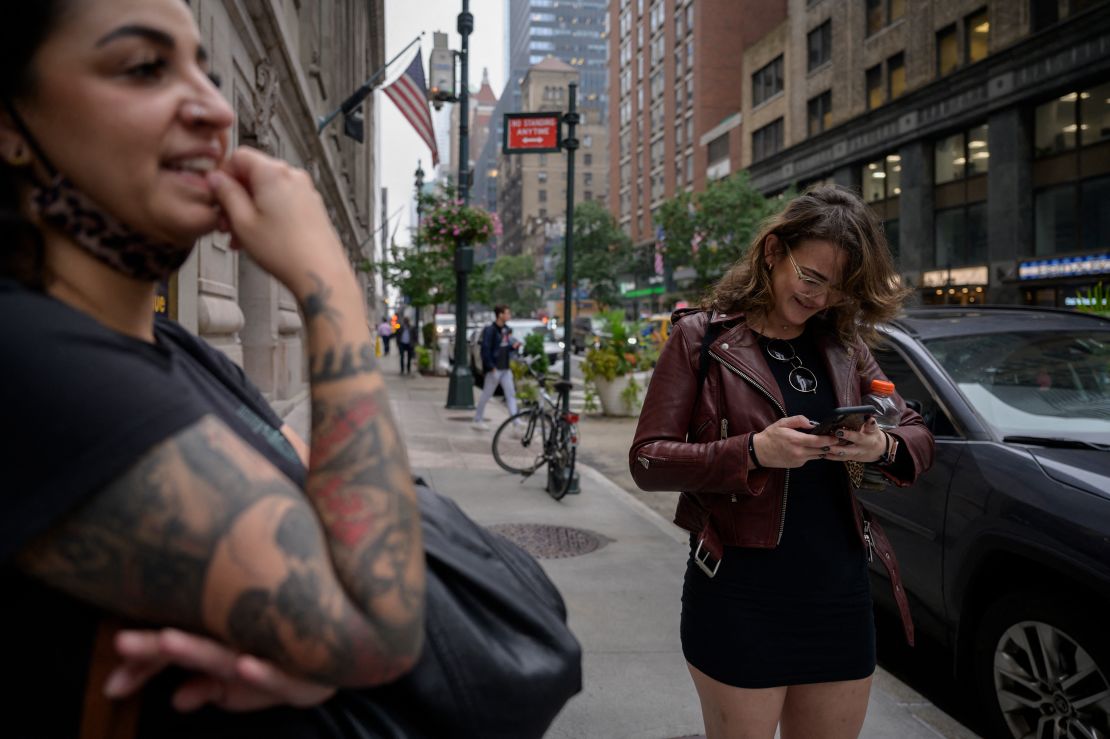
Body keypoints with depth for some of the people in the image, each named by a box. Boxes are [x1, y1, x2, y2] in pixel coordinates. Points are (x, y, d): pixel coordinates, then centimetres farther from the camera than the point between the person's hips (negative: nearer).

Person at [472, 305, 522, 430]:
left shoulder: (507, 330, 11)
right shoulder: (490, 330, -13)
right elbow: (485, 349, -17)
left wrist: (514, 346, 0)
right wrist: (491, 367, -19)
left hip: (505, 368, 8)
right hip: (495, 368, -8)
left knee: (511, 394, 2)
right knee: (487, 394, 4)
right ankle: (477, 420, 18)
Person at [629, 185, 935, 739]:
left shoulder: (845, 346, 8)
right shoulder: (702, 338, -5)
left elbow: (920, 439, 12)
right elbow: (647, 461, -9)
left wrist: (883, 447, -12)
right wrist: (753, 451, -22)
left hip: (840, 595, 5)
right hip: (739, 598, -4)